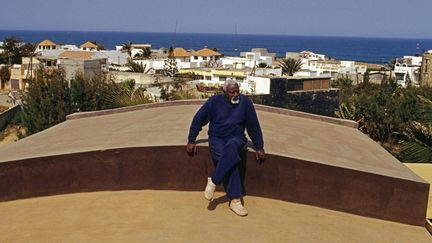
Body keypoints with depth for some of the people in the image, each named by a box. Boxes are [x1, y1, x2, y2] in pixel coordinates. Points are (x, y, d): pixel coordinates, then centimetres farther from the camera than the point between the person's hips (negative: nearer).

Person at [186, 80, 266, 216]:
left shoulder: (245, 102, -3)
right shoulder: (214, 101, -5)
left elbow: (254, 126, 4)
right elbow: (198, 119, 3)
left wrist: (259, 148, 4)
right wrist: (191, 141, 1)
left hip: (236, 138, 0)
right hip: (217, 138, 0)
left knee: (231, 147, -38)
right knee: (229, 159, -32)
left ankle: (214, 181, -31)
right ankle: (235, 200, -29)